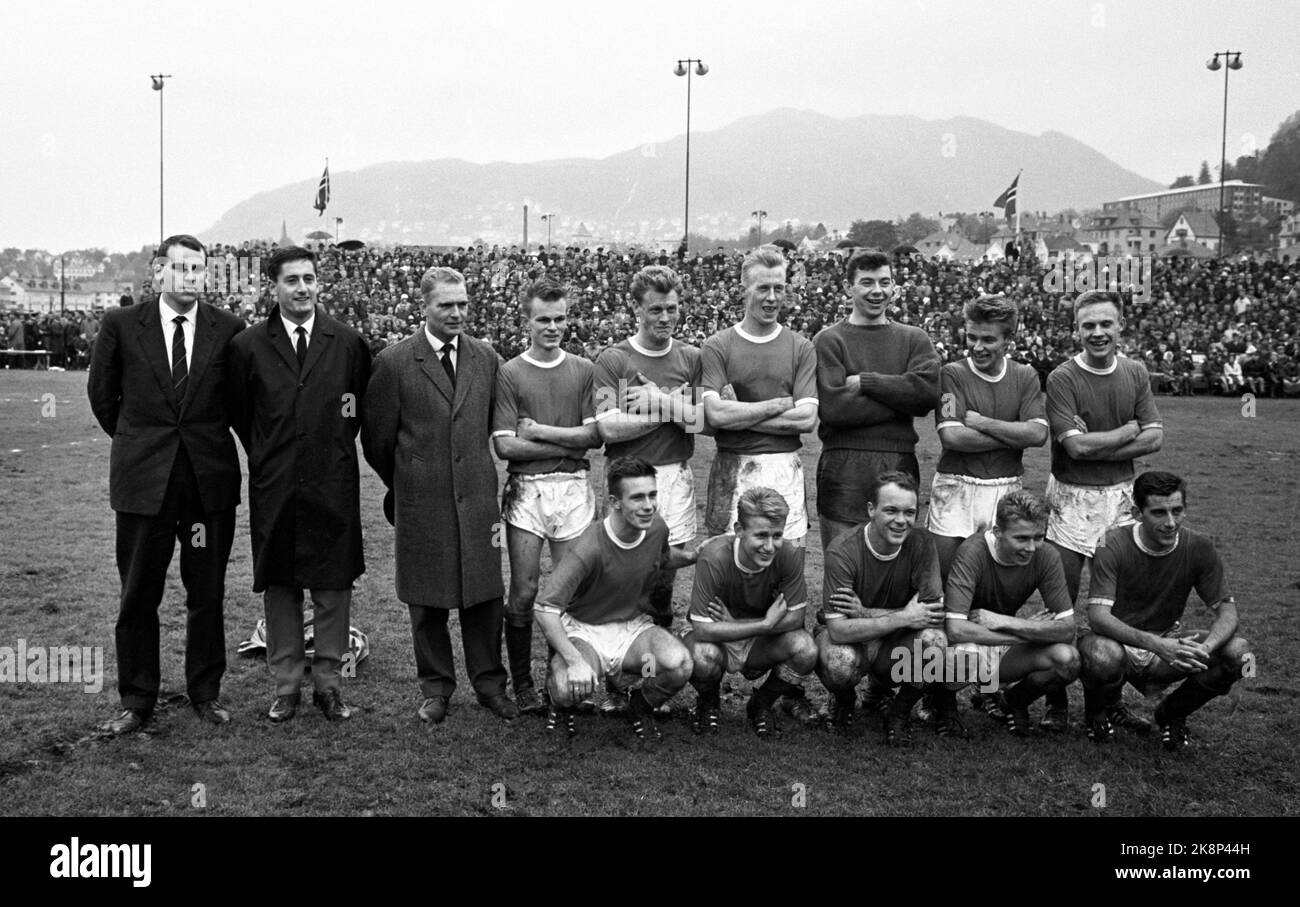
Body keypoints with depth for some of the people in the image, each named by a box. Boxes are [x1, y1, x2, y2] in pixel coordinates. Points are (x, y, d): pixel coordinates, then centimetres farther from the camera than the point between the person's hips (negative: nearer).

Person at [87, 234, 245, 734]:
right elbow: (101, 394, 11)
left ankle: (206, 693, 23)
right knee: (138, 597, 6)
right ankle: (136, 701, 18)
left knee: (208, 595, 9)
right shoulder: (121, 324, -1)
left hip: (210, 480, 1)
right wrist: (135, 441, 14)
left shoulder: (228, 329, 0)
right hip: (143, 480, 0)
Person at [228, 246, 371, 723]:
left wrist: (334, 447, 10)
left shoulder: (349, 343, 2)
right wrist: (267, 455, 10)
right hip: (274, 487, 0)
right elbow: (238, 413, 11)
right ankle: (286, 686, 18)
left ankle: (329, 683, 16)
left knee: (334, 585, 4)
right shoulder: (248, 345, 1)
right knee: (278, 586, 7)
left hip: (333, 485, 0)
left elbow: (363, 406, 13)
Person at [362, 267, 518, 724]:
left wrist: (475, 468, 12)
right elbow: (377, 437, 2)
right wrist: (404, 483, 11)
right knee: (426, 600, 8)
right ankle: (435, 688, 22)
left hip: (477, 497, 2)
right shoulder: (393, 363, -5)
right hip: (420, 502, -2)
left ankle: (489, 684, 20)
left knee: (484, 595, 6)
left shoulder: (487, 358, 5)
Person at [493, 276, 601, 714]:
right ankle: (522, 683, 11)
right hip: (526, 489, -2)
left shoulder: (585, 370, 8)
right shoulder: (509, 373, 1)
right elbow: (505, 445, -6)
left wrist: (540, 431, -7)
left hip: (574, 488, 2)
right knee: (524, 592, -2)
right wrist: (567, 445, -7)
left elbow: (595, 434, 0)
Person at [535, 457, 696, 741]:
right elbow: (545, 609, -29)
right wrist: (574, 659, -39)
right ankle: (562, 706, 6)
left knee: (680, 664, -27)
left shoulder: (657, 528, -6)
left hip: (633, 626, 4)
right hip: (584, 629, -4)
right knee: (571, 686, -36)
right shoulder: (589, 548, -27)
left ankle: (641, 708, 8)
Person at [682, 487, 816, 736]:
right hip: (717, 641, -2)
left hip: (761, 645, 2)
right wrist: (766, 624, -32)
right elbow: (703, 629, -31)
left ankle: (762, 704, 5)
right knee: (702, 656, -37)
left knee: (806, 649, -27)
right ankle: (708, 702, 4)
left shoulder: (789, 556, -22)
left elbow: (795, 618, -17)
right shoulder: (714, 558, -30)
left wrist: (735, 623, -25)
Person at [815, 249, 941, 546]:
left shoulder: (914, 339, 12)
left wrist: (864, 382, -8)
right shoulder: (829, 341, 2)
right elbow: (834, 407, -12)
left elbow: (928, 390, -7)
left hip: (900, 466, 3)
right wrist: (901, 399, -8)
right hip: (844, 468, -3)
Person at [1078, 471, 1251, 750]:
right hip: (1119, 641, -4)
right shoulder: (1114, 547, -20)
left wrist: (1205, 648, -32)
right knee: (1104, 656, -39)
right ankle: (1100, 713, 0)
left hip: (1167, 641, 4)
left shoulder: (1198, 548, -9)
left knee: (1238, 652, -20)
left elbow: (1227, 611, -9)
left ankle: (1171, 714, 7)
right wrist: (1155, 644, -43)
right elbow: (1098, 616, -28)